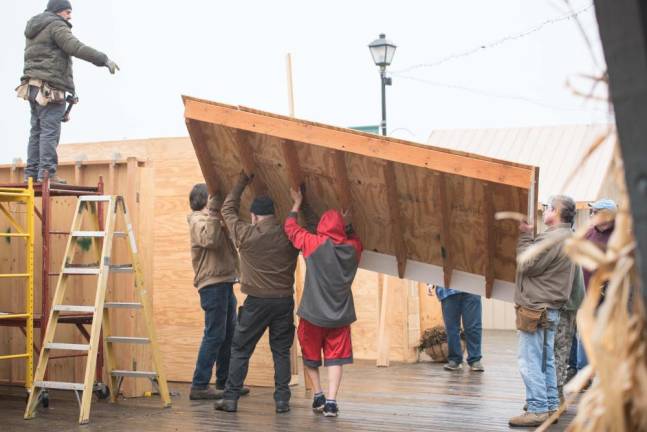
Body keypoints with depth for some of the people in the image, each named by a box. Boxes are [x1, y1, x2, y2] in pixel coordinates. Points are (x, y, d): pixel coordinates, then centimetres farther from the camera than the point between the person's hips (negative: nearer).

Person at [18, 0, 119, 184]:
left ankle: (32, 173, 5)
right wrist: (104, 60, -19)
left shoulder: (33, 30, 24)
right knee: (50, 131, -11)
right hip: (50, 87, -9)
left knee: (37, 131, 8)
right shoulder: (56, 25, -6)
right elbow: (76, 48, -18)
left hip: (33, 86, 9)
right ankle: (47, 173, -16)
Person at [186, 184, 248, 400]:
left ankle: (224, 381, 22)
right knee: (214, 335, -11)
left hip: (224, 282, 10)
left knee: (229, 334, 14)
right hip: (212, 284, -10)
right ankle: (199, 386, -9)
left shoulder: (216, 219, 21)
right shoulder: (198, 220, -9)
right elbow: (210, 239, -28)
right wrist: (213, 212, -28)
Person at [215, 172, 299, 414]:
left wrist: (241, 183, 14)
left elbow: (228, 210, 7)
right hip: (284, 301, 3)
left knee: (240, 350, 7)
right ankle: (282, 400, 8)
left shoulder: (246, 234, -7)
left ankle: (230, 398, 7)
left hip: (257, 302, -2)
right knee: (281, 351, 10)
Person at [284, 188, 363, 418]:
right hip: (340, 315, 2)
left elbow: (291, 227, 3)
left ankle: (318, 396, 16)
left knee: (310, 356, 18)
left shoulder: (314, 243, -10)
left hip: (313, 314, -2)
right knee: (335, 358, 4)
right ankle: (331, 402, -7)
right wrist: (348, 223, 19)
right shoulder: (353, 248, -2)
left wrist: (297, 203, 13)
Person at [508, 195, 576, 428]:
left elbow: (527, 266, -16)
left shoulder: (552, 238, -17)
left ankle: (537, 410, -6)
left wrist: (525, 236, -8)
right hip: (549, 308, 10)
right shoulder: (565, 237, 17)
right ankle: (550, 407, 18)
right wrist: (528, 237, 5)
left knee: (530, 361, -7)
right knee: (546, 361, 14)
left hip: (537, 309, -10)